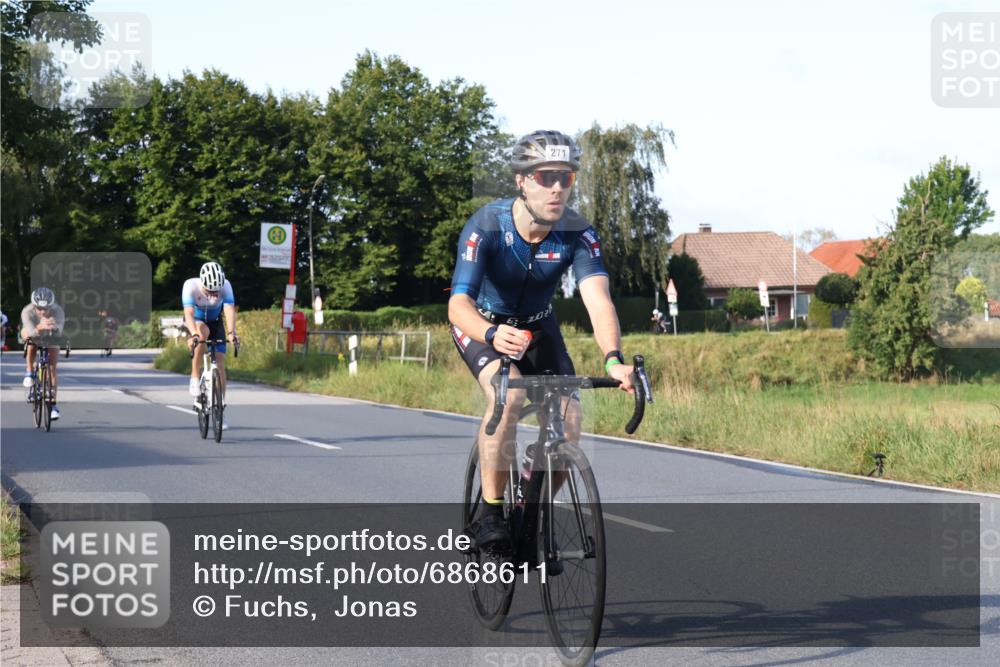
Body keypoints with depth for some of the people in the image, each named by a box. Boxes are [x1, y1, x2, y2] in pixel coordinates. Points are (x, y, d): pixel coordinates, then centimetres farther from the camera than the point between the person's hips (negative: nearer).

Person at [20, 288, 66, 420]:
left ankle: (53, 403, 1)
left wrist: (54, 327, -77)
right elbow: (31, 332, -54)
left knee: (53, 368, -9)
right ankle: (29, 372, -15)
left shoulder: (57, 311, -38)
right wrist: (40, 327, -75)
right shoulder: (27, 312, -39)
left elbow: (59, 331, -54)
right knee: (28, 337, -34)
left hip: (51, 336, 0)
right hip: (32, 334, 0)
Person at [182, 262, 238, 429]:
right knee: (203, 332, -38)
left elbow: (230, 310, -39)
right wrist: (193, 334, -58)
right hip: (195, 321, -2)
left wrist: (231, 332, -56)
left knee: (220, 365, -6)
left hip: (215, 322, 2)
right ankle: (195, 378, -25)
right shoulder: (191, 285, -32)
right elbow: (189, 313, -41)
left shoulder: (225, 286, -28)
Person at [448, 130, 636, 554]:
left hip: (537, 326, 3)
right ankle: (489, 512, -20)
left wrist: (613, 359, -57)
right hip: (480, 323, -3)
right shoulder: (487, 226, -31)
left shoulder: (577, 234, -25)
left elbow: (598, 299, -38)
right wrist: (493, 335, -63)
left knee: (568, 421, -14)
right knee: (508, 395, -33)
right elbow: (458, 304, -40)